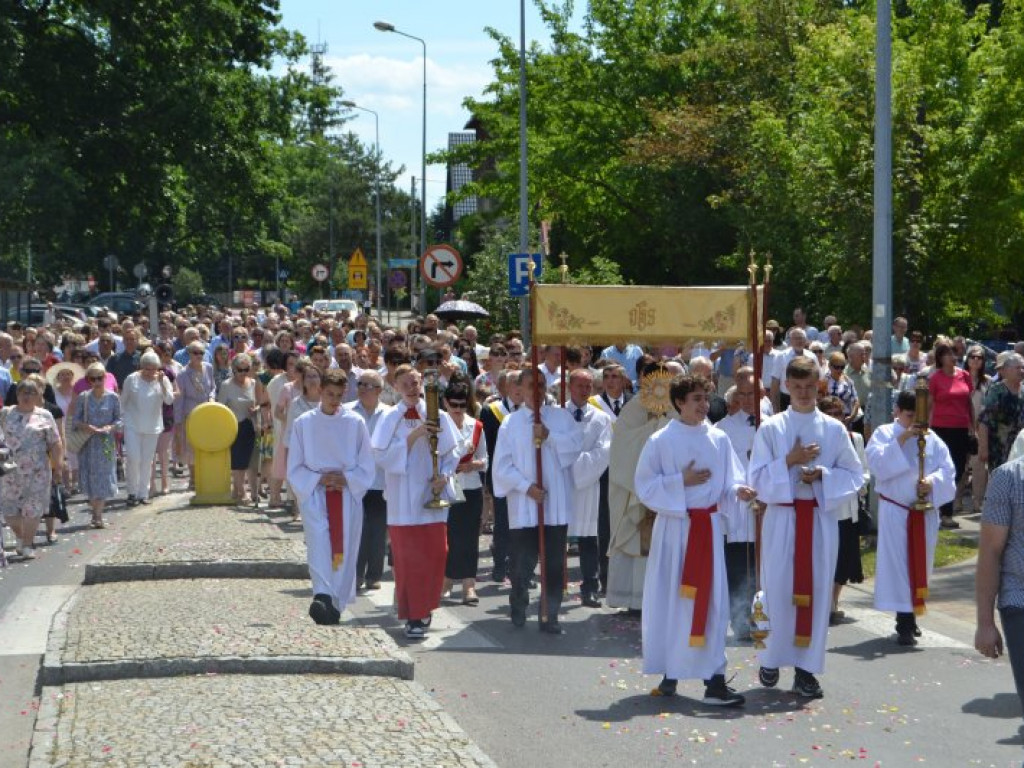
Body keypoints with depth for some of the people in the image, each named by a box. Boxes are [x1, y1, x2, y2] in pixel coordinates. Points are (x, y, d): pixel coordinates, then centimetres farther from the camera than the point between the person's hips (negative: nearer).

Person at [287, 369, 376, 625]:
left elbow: (367, 468, 6)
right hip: (314, 493, -1)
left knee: (343, 550, -1)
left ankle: (335, 604, 9)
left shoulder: (355, 423, 5)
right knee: (319, 539, -22)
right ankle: (323, 596, -37)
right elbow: (294, 468, 7)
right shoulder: (304, 423, 6)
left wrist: (345, 479, -10)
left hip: (348, 495, 1)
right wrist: (318, 479, -9)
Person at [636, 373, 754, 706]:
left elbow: (729, 480, 8)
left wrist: (738, 490, -14)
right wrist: (681, 481, -13)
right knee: (670, 599, 3)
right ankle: (669, 672, 18)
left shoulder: (719, 439, 6)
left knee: (711, 600, -4)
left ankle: (713, 680, -5)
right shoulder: (660, 441, -2)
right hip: (673, 526, -2)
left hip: (709, 527, 2)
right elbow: (645, 487, -3)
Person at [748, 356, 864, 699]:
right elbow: (757, 478, -1)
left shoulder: (834, 430, 5)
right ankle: (771, 660, 17)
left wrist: (823, 475, -10)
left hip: (821, 517, 1)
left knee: (816, 590, 1)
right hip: (782, 517, -1)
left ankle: (806, 669, 6)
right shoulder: (770, 429, 1)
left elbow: (854, 475, 7)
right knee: (778, 589, 0)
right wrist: (789, 462, -14)